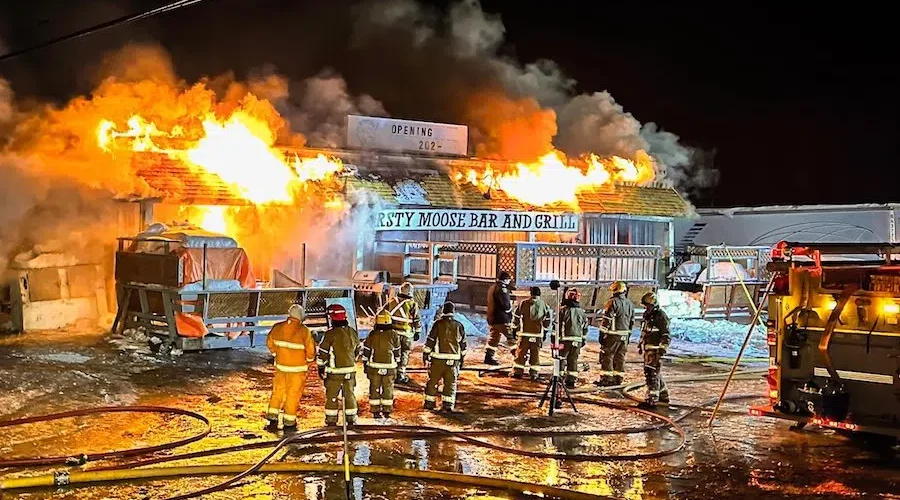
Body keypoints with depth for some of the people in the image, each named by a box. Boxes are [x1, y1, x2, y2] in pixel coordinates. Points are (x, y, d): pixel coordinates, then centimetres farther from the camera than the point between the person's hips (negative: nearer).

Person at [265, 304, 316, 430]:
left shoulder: (277, 328, -7)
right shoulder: (304, 331, -20)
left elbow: (270, 343, 8)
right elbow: (310, 350, -14)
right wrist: (310, 360, 7)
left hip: (280, 366, 4)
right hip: (297, 368, -4)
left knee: (278, 391, 18)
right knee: (293, 394, 8)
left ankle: (272, 419, 21)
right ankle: (289, 423, 14)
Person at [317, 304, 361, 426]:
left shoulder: (330, 334, -15)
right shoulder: (353, 333, 3)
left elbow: (323, 353, -9)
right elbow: (357, 350, 15)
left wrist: (321, 368, 2)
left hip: (334, 371, -5)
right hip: (350, 370, 5)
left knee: (332, 395, 6)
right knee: (349, 394, 13)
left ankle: (331, 421, 10)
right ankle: (351, 419, 17)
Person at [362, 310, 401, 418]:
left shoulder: (372, 335, -4)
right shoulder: (393, 335, -5)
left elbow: (366, 351, 2)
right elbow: (397, 351, 6)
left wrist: (365, 365, 13)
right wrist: (396, 362, 19)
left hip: (374, 366, 0)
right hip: (389, 367, 0)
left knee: (374, 389, 9)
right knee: (388, 389, 10)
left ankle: (375, 411, 10)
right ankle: (386, 411, 13)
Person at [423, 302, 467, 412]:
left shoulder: (438, 324, -6)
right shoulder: (459, 326, 5)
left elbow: (430, 340, -5)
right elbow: (463, 344, 12)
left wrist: (425, 354, 4)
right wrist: (462, 358, 22)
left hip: (438, 358, -2)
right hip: (454, 359, 2)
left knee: (432, 381, 9)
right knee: (451, 382, 8)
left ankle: (429, 403, 11)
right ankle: (448, 404, 4)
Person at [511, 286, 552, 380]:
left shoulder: (523, 303, -1)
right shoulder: (544, 305, 2)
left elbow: (516, 316, 4)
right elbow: (547, 320, 6)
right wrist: (545, 332, 16)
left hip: (525, 333, -1)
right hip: (538, 334, 1)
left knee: (521, 352, 5)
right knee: (535, 353, 8)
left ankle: (517, 372, 5)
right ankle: (534, 373, 7)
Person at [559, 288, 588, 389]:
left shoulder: (563, 310, -8)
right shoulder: (581, 312, 8)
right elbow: (585, 328, 14)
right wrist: (583, 340, 23)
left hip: (565, 339, -4)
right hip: (577, 340, 4)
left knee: (561, 359, 5)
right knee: (573, 360, 11)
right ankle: (571, 381, 11)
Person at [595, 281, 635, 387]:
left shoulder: (613, 302, -11)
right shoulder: (630, 304, 12)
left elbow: (606, 320, -14)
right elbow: (632, 322, 16)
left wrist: (602, 334, -9)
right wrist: (628, 336, 22)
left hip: (612, 335, -7)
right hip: (624, 336, 7)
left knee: (607, 356, -2)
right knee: (620, 357, 11)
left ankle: (606, 379, -3)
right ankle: (618, 378, 14)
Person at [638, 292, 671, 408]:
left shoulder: (661, 316, -12)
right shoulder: (647, 315, 16)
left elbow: (665, 335, -15)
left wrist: (663, 349, -19)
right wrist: (640, 344, 28)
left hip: (656, 350, -10)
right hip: (648, 349, 10)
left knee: (652, 373, -12)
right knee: (648, 372, 16)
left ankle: (651, 400, -12)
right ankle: (663, 395, 29)